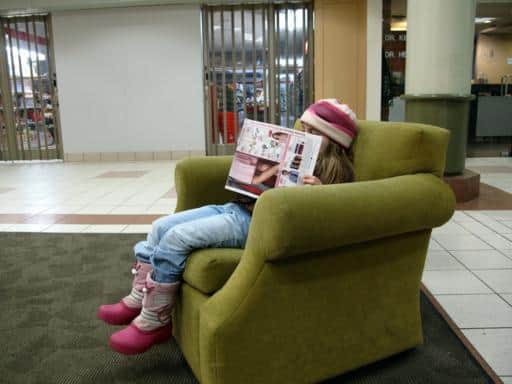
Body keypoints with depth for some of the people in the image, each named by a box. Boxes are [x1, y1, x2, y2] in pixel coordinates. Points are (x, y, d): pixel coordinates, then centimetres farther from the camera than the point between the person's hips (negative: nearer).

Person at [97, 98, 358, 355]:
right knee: (160, 227, 2)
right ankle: (137, 301, 10)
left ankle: (153, 323, -7)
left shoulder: (337, 169, 0)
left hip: (258, 223, -9)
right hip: (236, 208, 9)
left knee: (175, 238, -20)